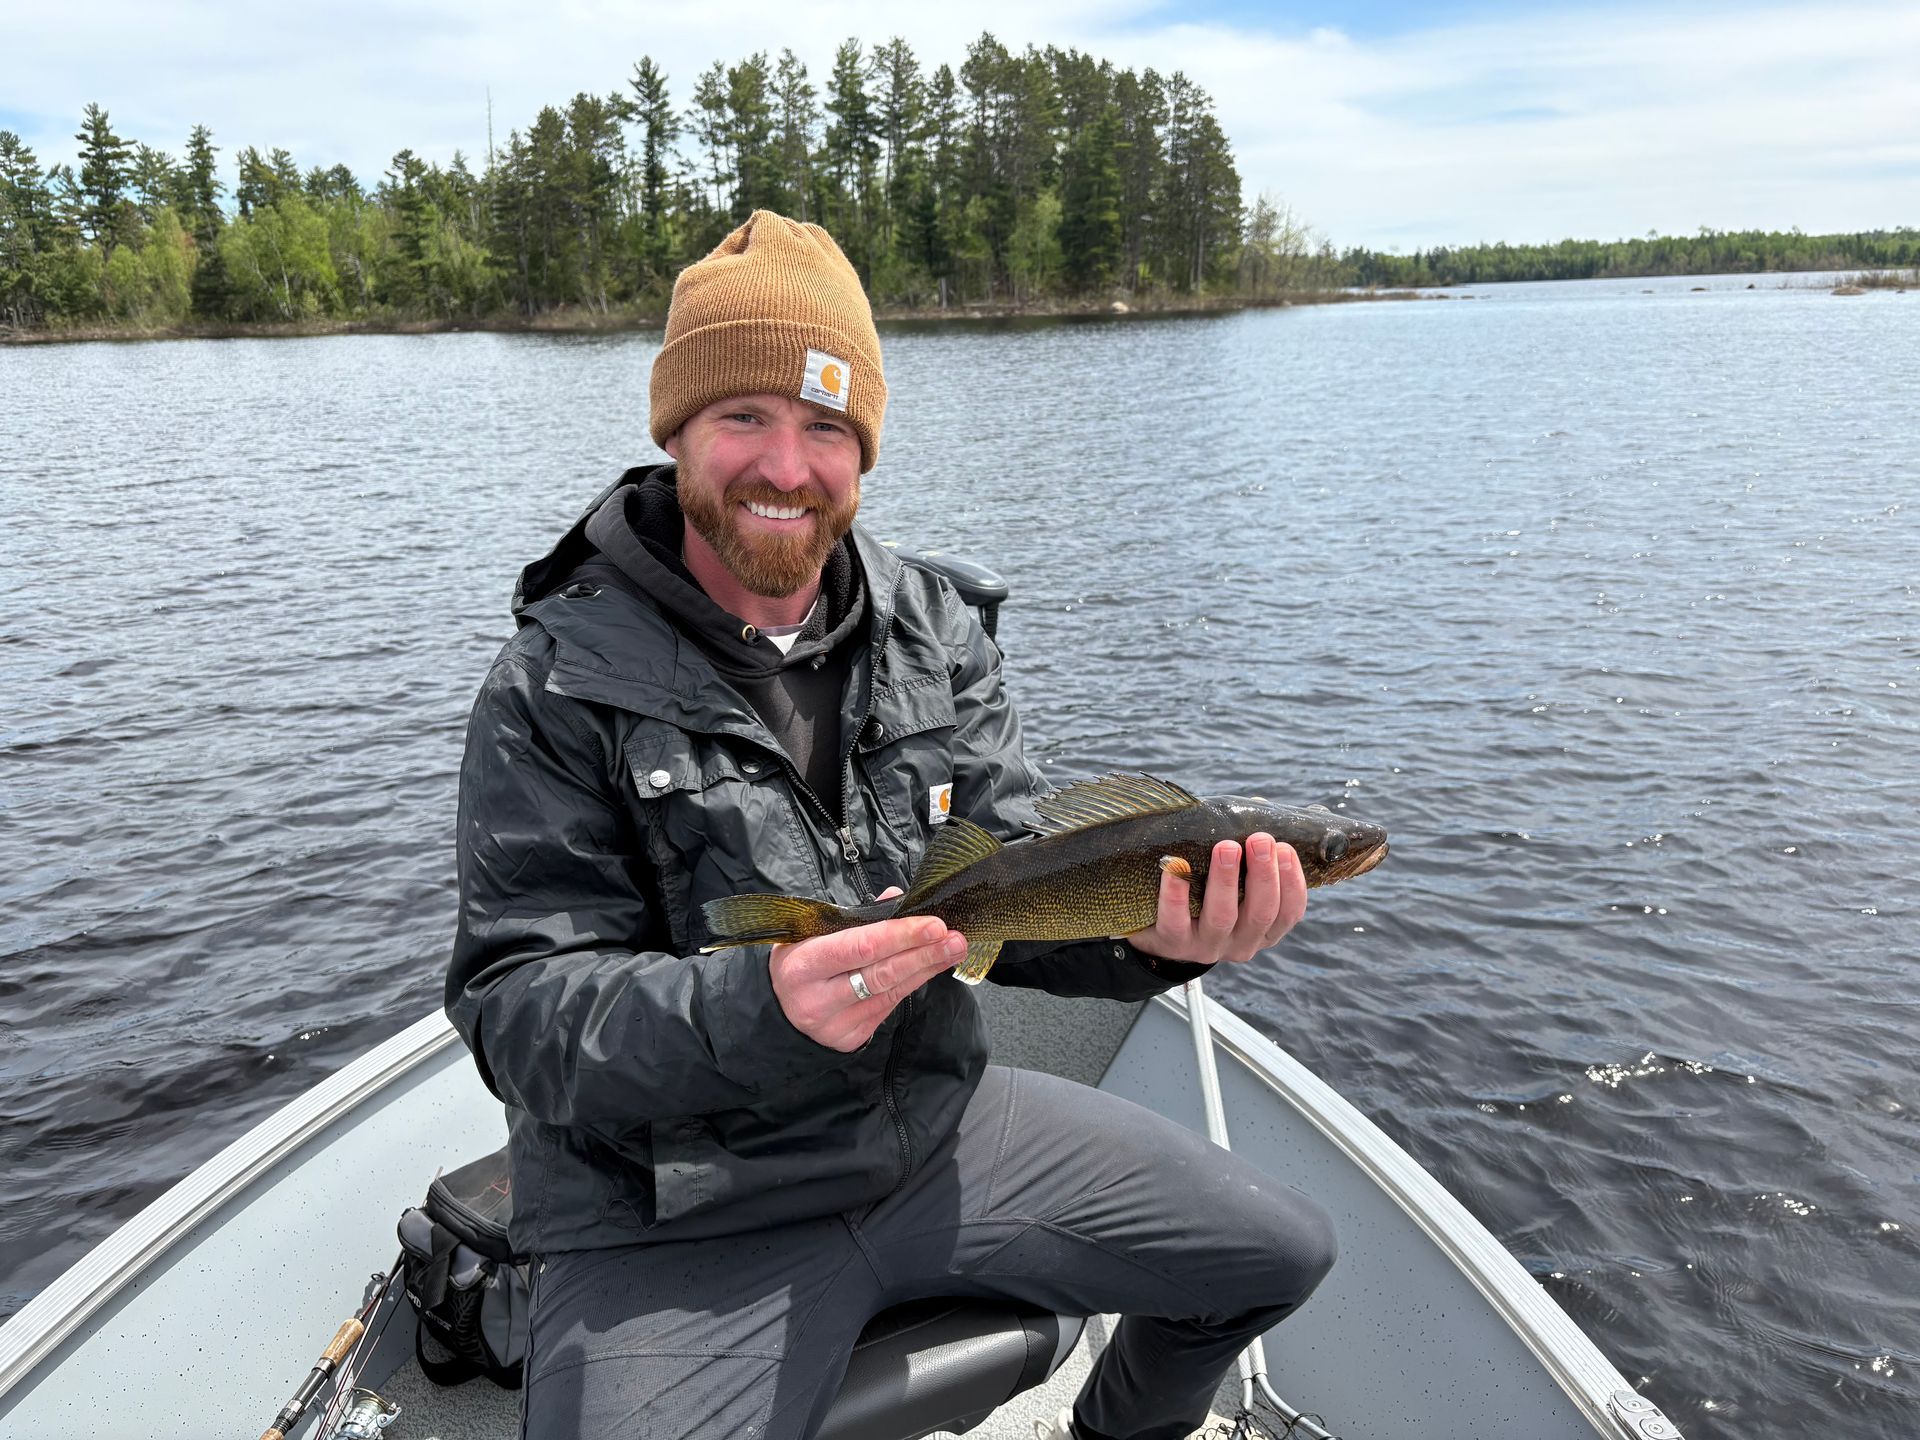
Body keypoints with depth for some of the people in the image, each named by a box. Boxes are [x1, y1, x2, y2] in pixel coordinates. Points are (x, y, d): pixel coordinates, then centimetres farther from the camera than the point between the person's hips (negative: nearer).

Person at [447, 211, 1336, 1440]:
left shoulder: (934, 632, 1)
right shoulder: (561, 686, -13)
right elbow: (522, 1013, -17)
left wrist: (1148, 930, -24)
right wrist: (759, 1006, -37)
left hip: (935, 1127, 4)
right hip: (677, 1226, -3)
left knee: (1283, 1253, 8)